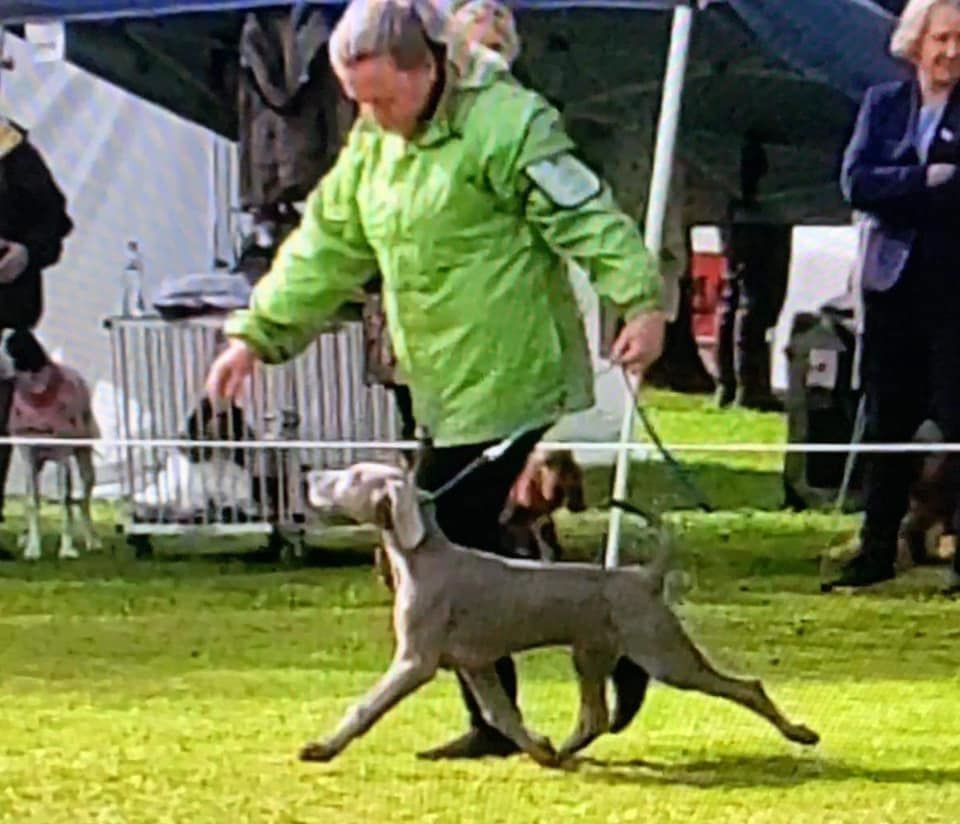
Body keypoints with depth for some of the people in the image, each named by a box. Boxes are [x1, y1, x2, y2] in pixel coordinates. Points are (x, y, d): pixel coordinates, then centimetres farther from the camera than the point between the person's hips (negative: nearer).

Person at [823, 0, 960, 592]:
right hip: (894, 283, 3)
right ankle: (877, 550, 18)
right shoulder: (883, 104, 11)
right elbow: (857, 182, -3)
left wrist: (898, 190, -18)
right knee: (888, 421, 9)